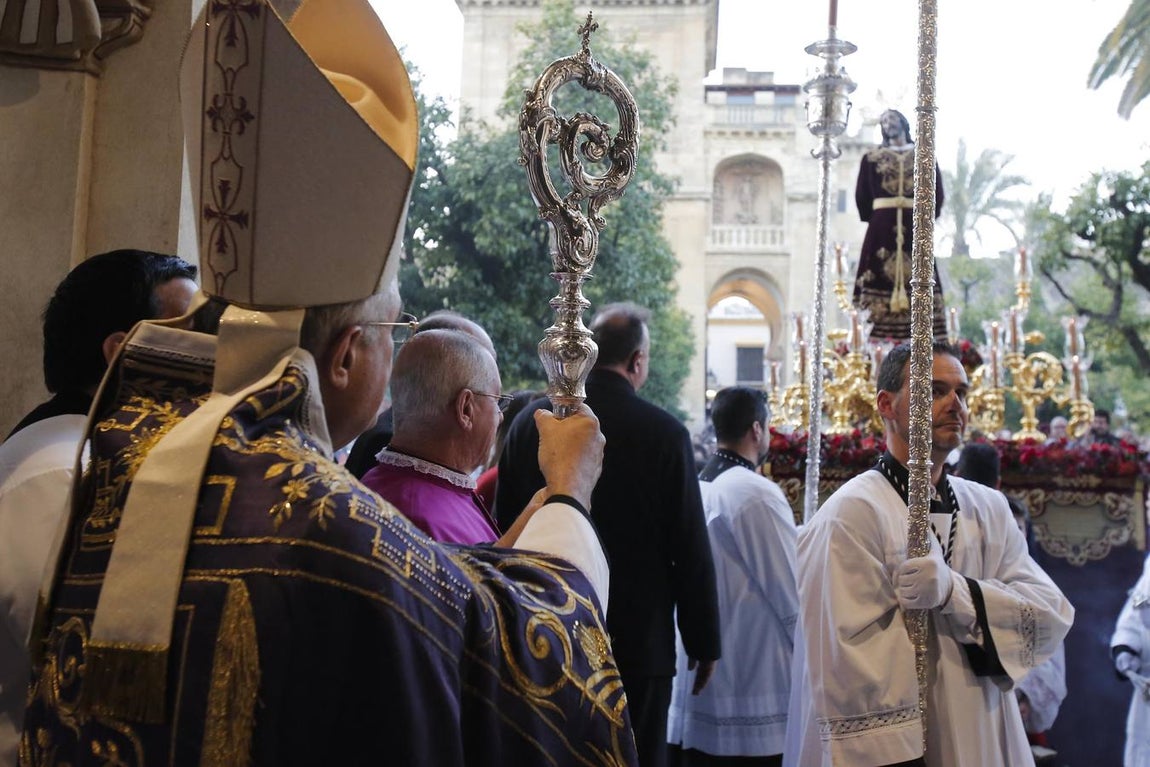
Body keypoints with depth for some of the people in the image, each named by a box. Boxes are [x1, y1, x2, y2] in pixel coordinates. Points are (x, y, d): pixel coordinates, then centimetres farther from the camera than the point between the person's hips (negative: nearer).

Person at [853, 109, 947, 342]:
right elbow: (862, 196, 9)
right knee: (880, 279, -8)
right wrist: (872, 219, 2)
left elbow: (936, 192, 9)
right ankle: (879, 342, -9)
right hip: (881, 228, 0)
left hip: (915, 226, 0)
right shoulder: (871, 158, 13)